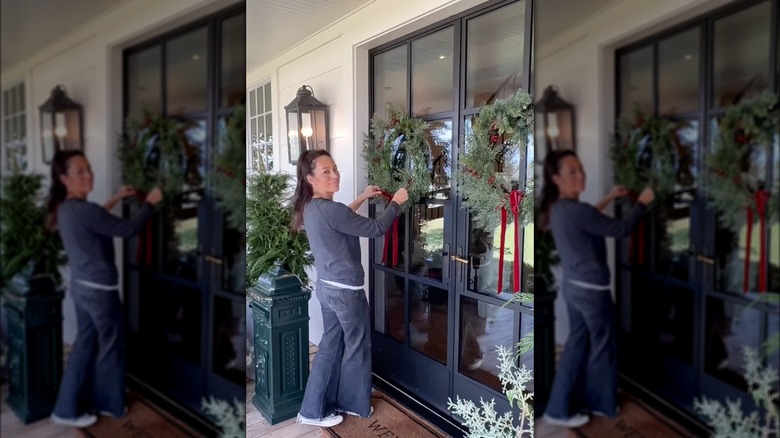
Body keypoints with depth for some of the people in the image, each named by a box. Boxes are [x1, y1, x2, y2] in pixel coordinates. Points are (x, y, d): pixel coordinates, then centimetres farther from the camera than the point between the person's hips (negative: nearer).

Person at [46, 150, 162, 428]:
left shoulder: (66, 208, 5)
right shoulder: (83, 210, -24)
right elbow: (128, 230, -22)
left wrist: (116, 199, 23)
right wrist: (150, 202, -10)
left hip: (80, 286, 9)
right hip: (100, 290, -9)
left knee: (85, 344, 18)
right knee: (111, 345, 9)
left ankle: (69, 407, 26)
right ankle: (108, 404, 25)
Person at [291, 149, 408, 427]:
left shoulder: (312, 208, 4)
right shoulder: (328, 209, -25)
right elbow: (376, 229, -19)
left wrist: (362, 198, 23)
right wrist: (396, 202, -5)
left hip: (327, 287, 9)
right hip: (346, 290, -9)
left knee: (331, 346, 17)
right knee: (357, 346, 11)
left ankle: (316, 408, 26)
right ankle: (354, 404, 29)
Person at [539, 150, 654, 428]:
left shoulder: (558, 208, 4)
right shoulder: (575, 210, -25)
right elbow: (620, 229, -19)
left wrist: (608, 199, 23)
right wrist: (642, 202, -5)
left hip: (572, 285, 9)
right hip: (592, 289, -8)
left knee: (577, 344, 17)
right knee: (603, 345, 12)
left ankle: (562, 406, 24)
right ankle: (601, 404, 31)